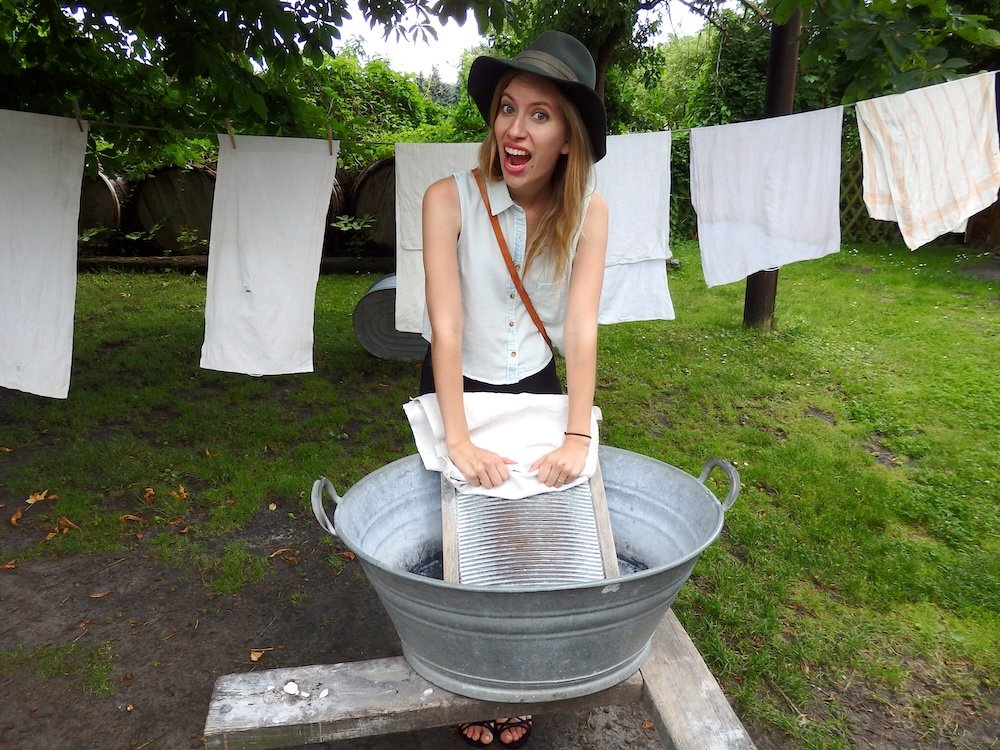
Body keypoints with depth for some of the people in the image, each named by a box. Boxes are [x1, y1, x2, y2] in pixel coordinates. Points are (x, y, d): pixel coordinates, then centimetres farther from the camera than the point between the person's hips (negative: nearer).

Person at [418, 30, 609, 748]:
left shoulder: (589, 211, -13)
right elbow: (446, 325, -26)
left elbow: (582, 328, -19)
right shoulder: (451, 198, -20)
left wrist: (577, 436, -27)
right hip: (457, 391, -2)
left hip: (537, 390, 3)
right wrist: (459, 440, -32)